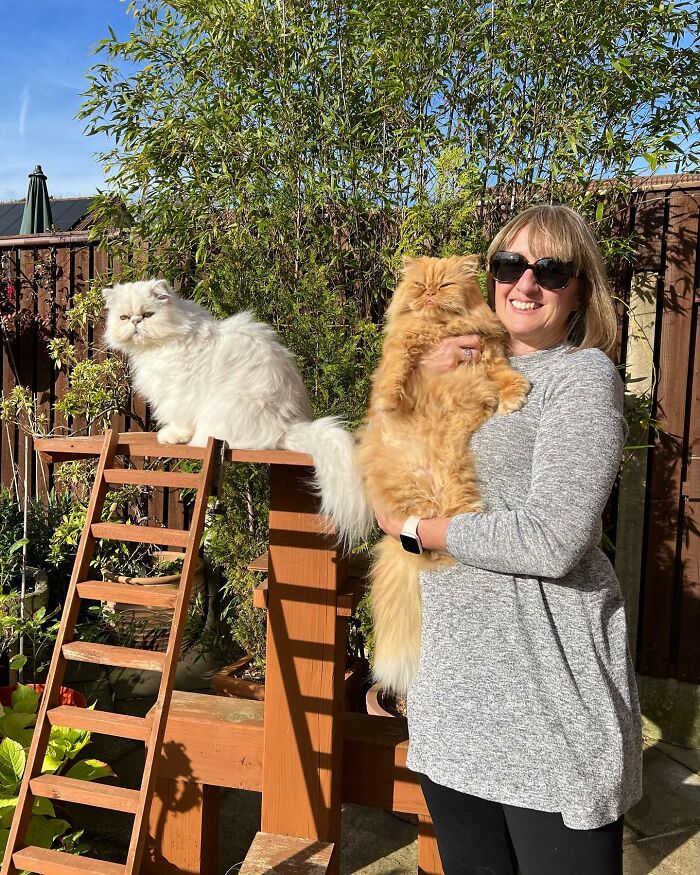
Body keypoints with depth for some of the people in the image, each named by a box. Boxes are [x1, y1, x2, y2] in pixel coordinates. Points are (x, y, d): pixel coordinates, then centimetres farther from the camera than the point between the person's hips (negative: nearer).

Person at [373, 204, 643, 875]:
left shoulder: (584, 374, -9)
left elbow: (550, 543, -20)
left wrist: (415, 527, -9)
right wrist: (420, 375, -2)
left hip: (546, 680, -6)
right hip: (454, 668, 7)